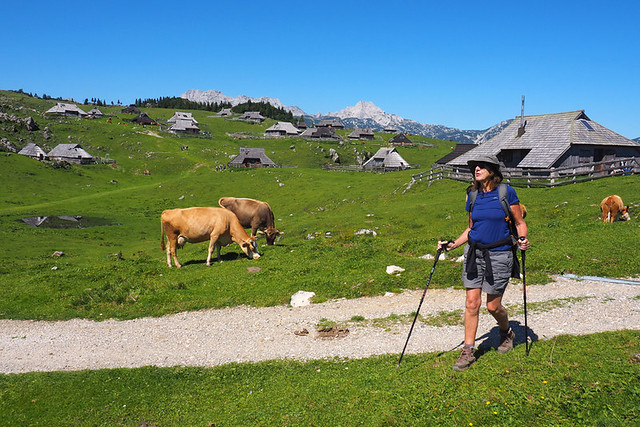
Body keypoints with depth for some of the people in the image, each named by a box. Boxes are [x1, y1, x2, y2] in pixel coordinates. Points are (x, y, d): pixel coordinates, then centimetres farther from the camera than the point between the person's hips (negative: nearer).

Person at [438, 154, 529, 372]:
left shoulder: (507, 193, -6)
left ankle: (507, 332, 37)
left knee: (493, 306, 5)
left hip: (499, 255, -3)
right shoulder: (473, 196, 6)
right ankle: (468, 351, 7)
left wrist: (522, 240, -18)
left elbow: (520, 223, 1)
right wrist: (451, 245, 8)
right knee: (472, 303, -1)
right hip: (474, 252, 4)